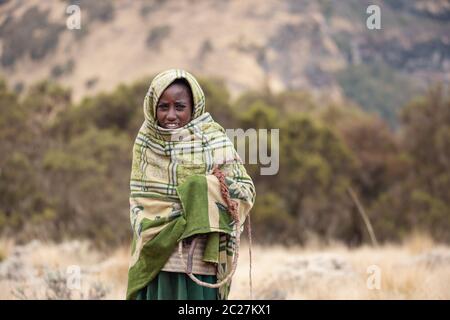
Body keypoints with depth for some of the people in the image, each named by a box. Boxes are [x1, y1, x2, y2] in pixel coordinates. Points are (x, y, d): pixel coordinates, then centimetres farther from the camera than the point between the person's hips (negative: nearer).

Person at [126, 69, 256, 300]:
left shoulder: (212, 140, -3)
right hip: (155, 258, 3)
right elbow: (138, 198, 11)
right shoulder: (146, 141, 6)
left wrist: (203, 187, -19)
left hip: (198, 261, -2)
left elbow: (246, 190, -4)